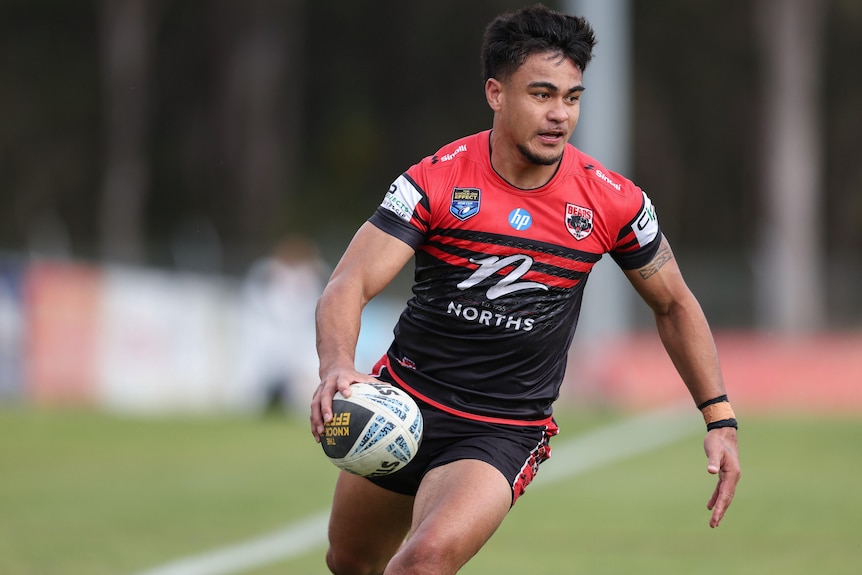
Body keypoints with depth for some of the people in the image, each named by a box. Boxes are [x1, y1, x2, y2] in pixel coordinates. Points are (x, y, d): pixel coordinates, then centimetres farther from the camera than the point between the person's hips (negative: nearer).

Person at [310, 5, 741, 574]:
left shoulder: (614, 202, -9)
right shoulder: (436, 180, -14)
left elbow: (674, 304, 8)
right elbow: (349, 285, -20)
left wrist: (720, 419, 1)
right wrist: (337, 368, -41)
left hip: (505, 433, -2)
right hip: (403, 401, 2)